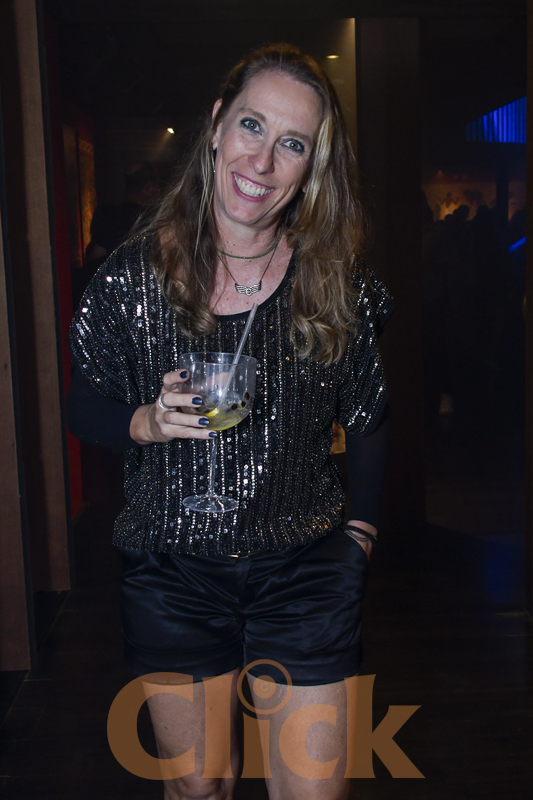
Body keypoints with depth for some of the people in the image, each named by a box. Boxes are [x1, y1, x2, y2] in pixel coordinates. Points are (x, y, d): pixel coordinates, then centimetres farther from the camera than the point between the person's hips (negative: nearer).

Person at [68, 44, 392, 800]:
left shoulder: (338, 283, -5)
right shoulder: (133, 275, -8)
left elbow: (368, 415, 7)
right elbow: (85, 406, 2)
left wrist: (361, 527, 5)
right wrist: (148, 423, -17)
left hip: (305, 573, 1)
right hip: (172, 577, 0)